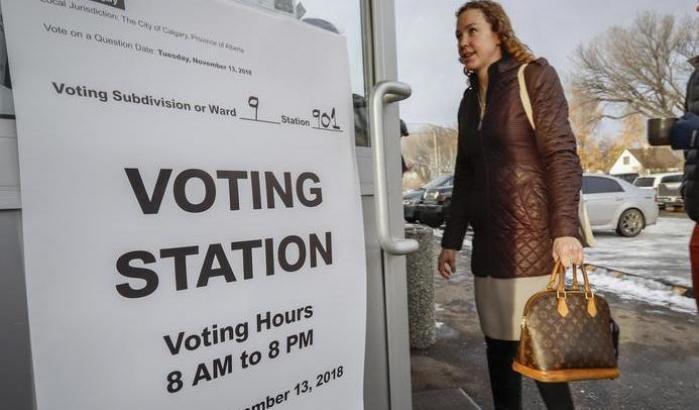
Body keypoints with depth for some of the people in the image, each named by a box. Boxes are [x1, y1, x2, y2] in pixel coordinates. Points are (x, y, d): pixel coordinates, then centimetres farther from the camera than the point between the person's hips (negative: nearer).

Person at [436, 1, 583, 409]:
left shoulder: (535, 75, 2)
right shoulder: (469, 101, 16)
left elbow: (562, 155, -9)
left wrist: (565, 231, -19)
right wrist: (452, 240, 10)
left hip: (532, 239, -5)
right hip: (488, 244, 5)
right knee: (498, 344, 11)